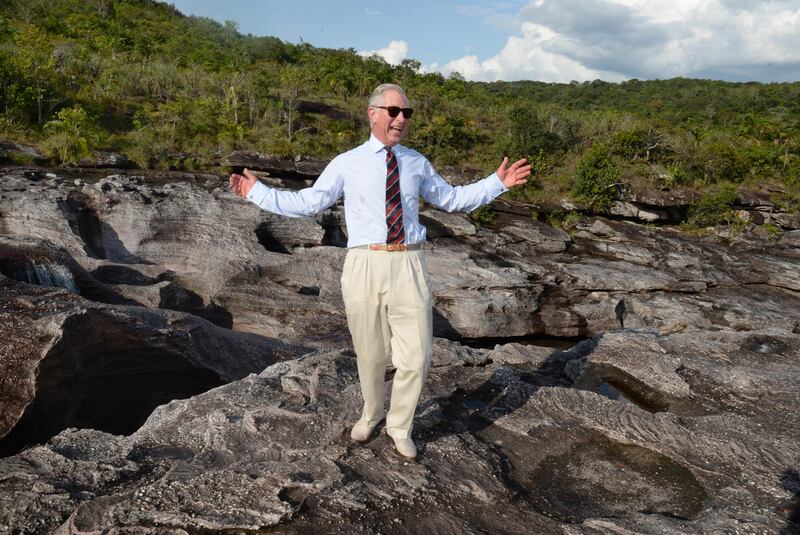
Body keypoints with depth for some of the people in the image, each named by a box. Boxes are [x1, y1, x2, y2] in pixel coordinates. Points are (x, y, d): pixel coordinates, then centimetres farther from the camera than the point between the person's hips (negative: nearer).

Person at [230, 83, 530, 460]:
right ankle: (371, 415, 42)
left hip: (409, 265, 2)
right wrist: (256, 192, 1)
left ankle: (400, 426, 29)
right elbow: (307, 202, 5)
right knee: (370, 354, 13)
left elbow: (451, 198, 21)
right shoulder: (347, 164, 3)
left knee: (416, 357, 3)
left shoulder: (417, 163, 12)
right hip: (364, 265, -1)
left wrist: (497, 183, 17)